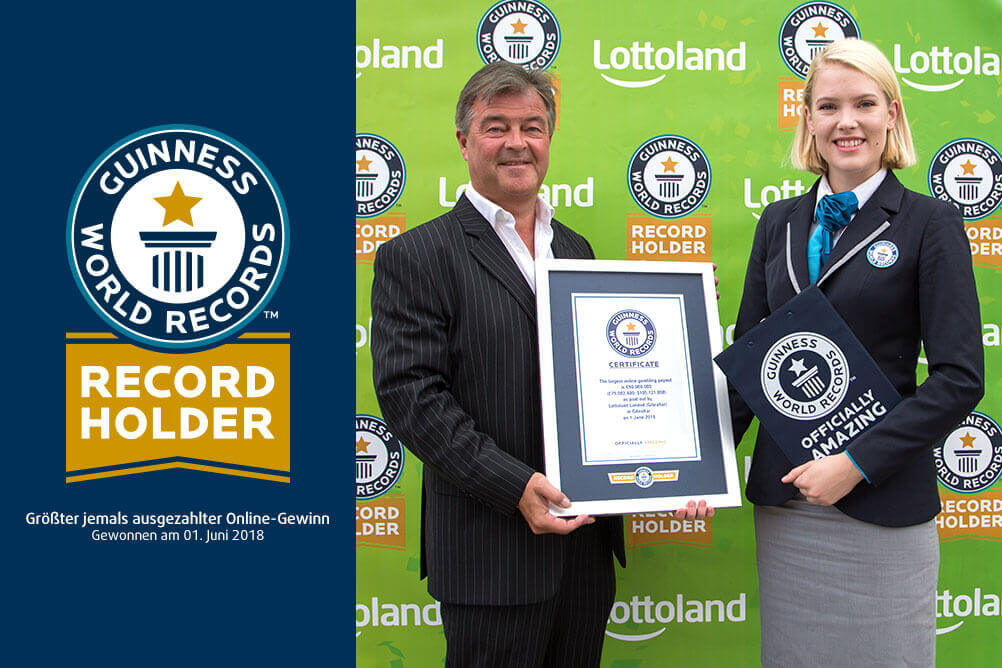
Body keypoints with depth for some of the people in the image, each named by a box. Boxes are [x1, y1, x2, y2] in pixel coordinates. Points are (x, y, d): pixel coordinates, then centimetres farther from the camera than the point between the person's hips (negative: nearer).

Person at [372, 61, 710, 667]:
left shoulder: (575, 249, 14)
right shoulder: (415, 257, -7)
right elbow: (410, 393, -14)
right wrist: (515, 486, -20)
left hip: (587, 538, 6)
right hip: (492, 553, -6)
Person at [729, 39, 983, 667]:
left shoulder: (930, 222, -4)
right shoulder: (779, 223, 9)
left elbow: (960, 376, -9)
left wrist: (857, 463, -16)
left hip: (883, 503, -4)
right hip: (783, 497, 4)